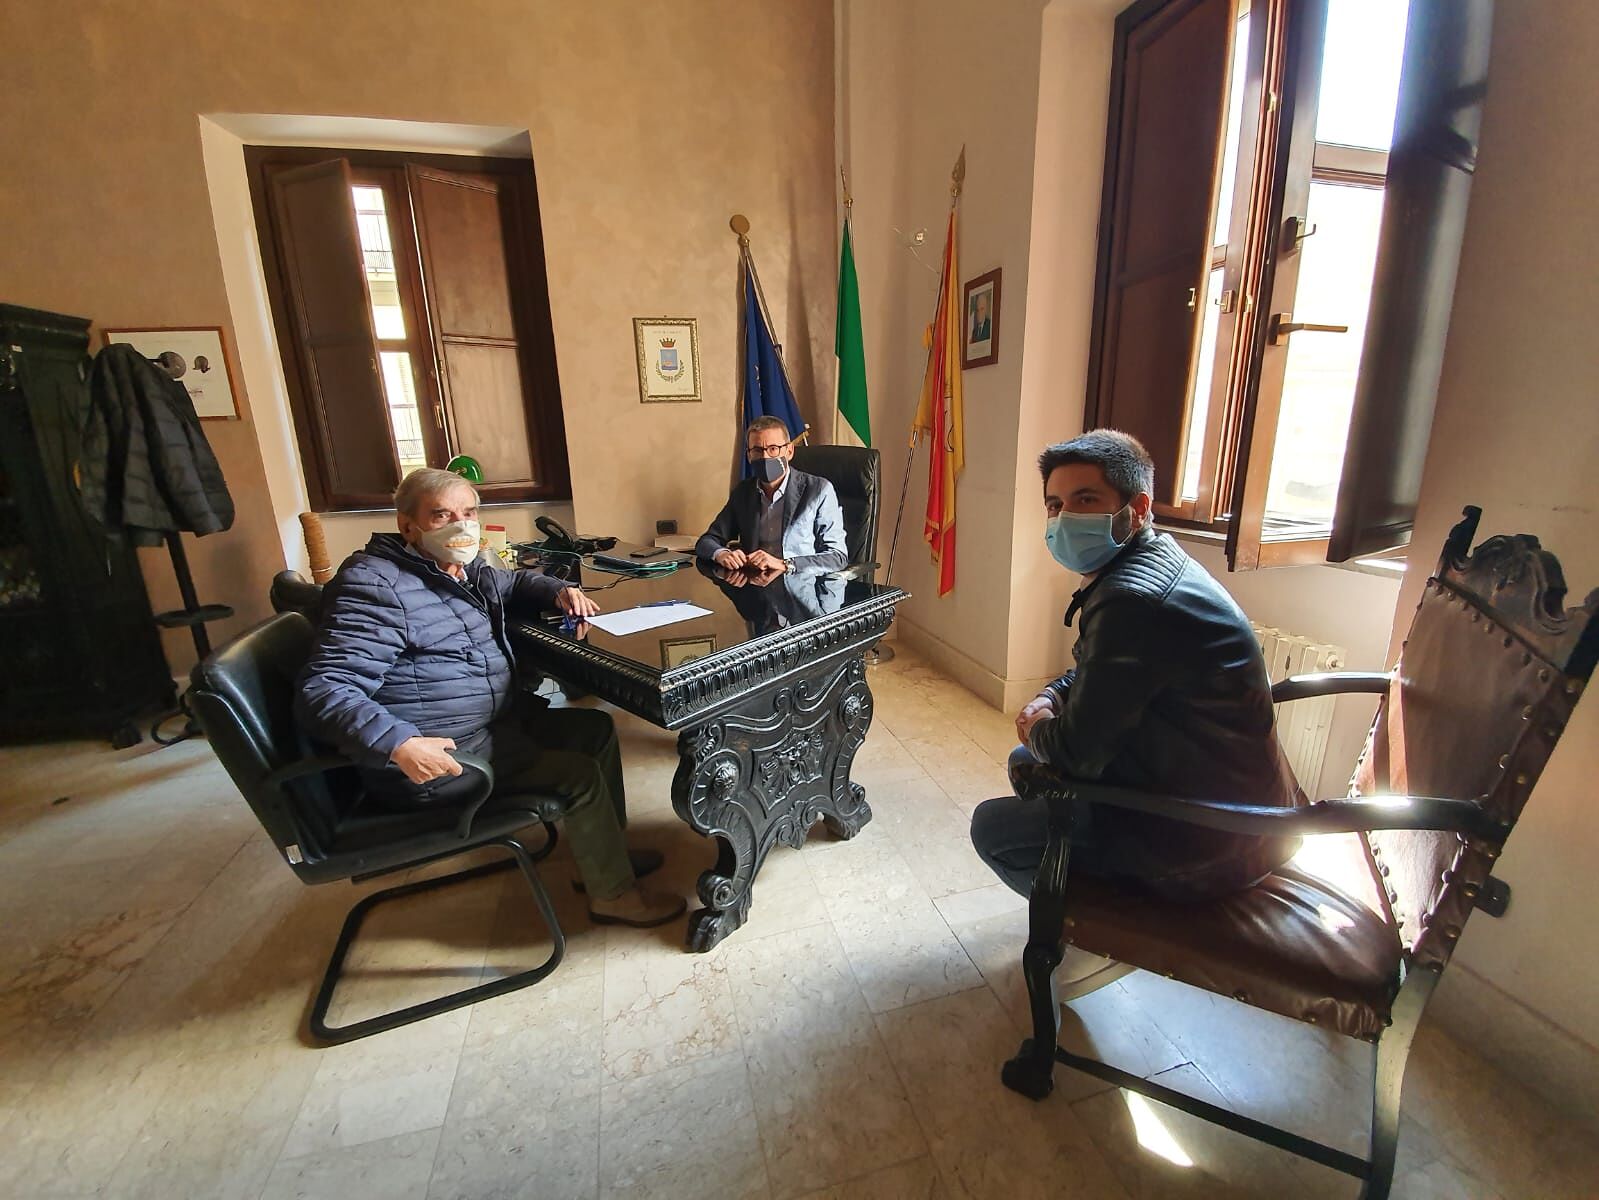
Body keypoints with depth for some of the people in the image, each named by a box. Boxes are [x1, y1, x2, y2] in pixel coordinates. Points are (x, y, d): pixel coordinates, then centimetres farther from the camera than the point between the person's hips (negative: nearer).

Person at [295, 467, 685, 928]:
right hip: (435, 756, -10)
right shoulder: (375, 585, -19)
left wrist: (559, 590, 10)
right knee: (580, 773, -17)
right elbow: (323, 691, -25)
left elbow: (514, 583, 31)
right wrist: (399, 744, -40)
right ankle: (613, 894, 5)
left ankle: (605, 852, 24)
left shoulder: (465, 568, 9)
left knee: (596, 728, 12)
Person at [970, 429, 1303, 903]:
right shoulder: (1155, 560, 4)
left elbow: (1077, 753, -24)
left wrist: (1037, 728, -3)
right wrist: (1049, 699, -1)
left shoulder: (1132, 601, -30)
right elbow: (1093, 674, 18)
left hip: (1208, 846, -10)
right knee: (1026, 762, 19)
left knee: (992, 826, -3)